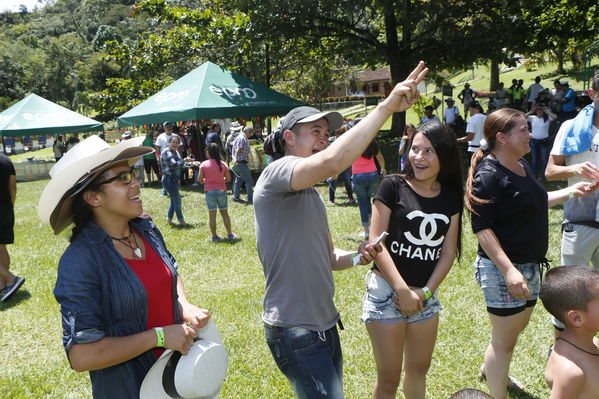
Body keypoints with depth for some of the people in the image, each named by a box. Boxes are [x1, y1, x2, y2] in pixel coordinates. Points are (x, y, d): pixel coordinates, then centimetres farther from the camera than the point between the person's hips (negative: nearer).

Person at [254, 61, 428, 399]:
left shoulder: (311, 194, 15)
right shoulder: (276, 174, -15)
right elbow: (333, 162, -36)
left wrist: (356, 257, 0)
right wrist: (387, 106, -30)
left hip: (325, 325, 10)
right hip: (295, 333, -10)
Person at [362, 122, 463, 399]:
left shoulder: (451, 197, 5)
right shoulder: (393, 186, -9)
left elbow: (448, 251, 4)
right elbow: (376, 242, -12)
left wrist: (426, 291, -8)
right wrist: (402, 290, -16)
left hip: (426, 295, 5)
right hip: (387, 291, -4)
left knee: (419, 370, 19)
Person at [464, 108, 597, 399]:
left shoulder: (521, 165, 8)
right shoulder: (489, 175, -20)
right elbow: (482, 227, -24)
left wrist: (572, 191, 15)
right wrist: (509, 270, -29)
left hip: (529, 265, 10)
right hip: (502, 269, -9)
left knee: (518, 326, 25)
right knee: (505, 339, 4)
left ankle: (490, 370, 49)